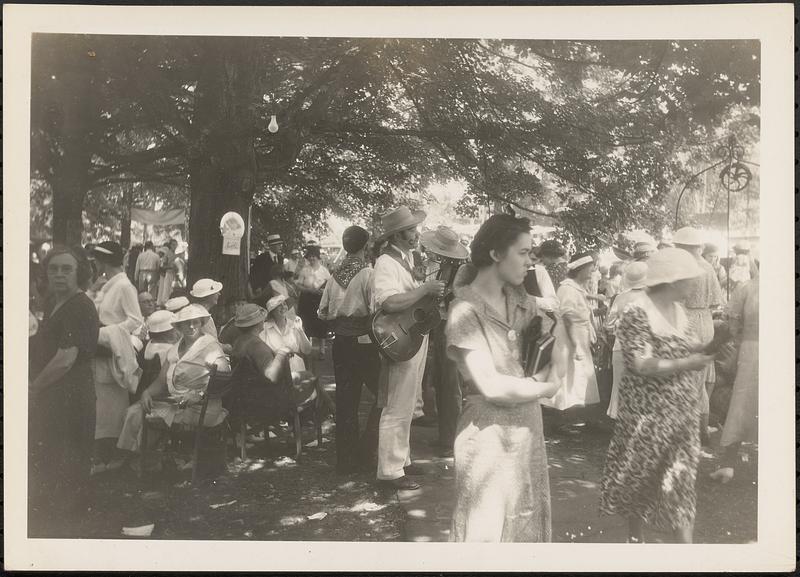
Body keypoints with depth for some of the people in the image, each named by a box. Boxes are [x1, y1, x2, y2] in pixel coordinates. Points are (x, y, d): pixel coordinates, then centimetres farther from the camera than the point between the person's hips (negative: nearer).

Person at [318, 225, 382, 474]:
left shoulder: (335, 276, 6)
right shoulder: (368, 274, -12)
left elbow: (322, 312, 10)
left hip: (340, 342, 6)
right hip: (365, 343, -6)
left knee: (346, 400, 11)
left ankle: (346, 459, 19)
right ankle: (366, 450, 5)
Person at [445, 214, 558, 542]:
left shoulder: (518, 299, 5)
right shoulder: (467, 309, -17)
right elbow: (492, 386, -20)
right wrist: (543, 388, -8)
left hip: (527, 423, 7)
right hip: (490, 431, -7)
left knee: (526, 517, 19)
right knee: (488, 525, 8)